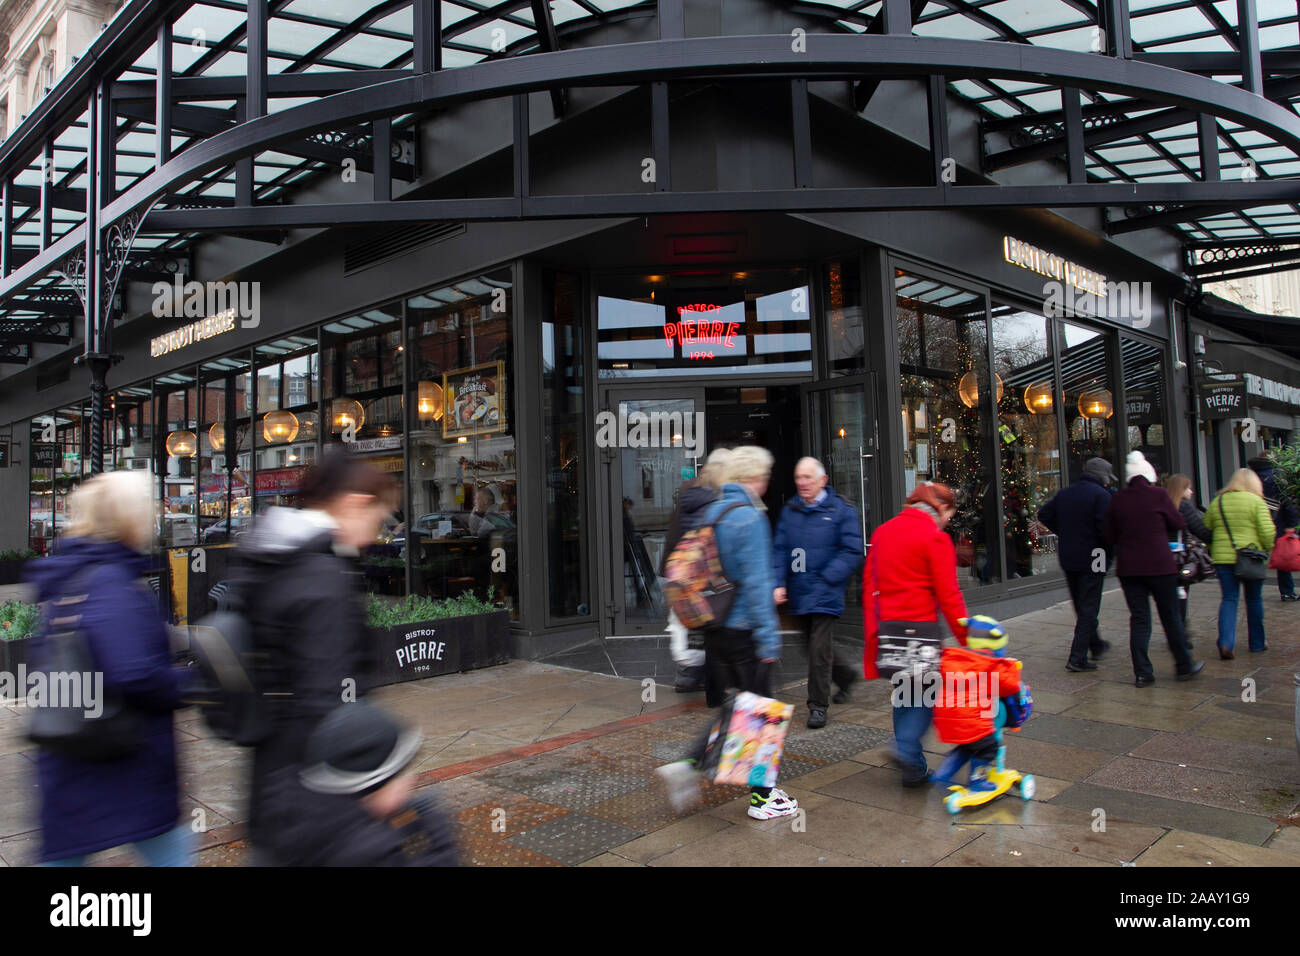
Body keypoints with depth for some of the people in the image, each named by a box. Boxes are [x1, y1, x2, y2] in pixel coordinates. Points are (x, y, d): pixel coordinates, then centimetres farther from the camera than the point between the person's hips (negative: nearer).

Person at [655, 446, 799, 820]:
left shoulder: (710, 513, 8)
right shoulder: (750, 517, -16)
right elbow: (756, 582, -19)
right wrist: (769, 638, -16)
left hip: (714, 630, 7)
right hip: (744, 631, -7)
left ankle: (689, 766, 7)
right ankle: (762, 796, 18)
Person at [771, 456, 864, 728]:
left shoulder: (841, 510, -5)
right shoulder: (789, 510, 9)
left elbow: (852, 551, -8)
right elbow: (779, 550, 7)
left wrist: (826, 579, -16)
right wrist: (778, 583, -6)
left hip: (825, 594, -6)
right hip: (797, 594, 6)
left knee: (819, 648, -7)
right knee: (813, 645, 18)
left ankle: (818, 706, 4)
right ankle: (845, 676, 43)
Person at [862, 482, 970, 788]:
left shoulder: (882, 532, 12)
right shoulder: (935, 537, -9)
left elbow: (869, 583, 13)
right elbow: (948, 594, -12)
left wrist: (873, 631, 17)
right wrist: (965, 636, -6)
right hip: (919, 625, -7)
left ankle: (912, 768, 23)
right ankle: (907, 747, -10)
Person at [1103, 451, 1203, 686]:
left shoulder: (1117, 499, 0)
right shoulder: (1158, 495, -8)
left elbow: (1110, 535, 6)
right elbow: (1178, 524, 3)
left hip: (1128, 567, 2)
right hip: (1159, 564, -2)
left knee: (1139, 619, 7)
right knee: (1170, 617, 11)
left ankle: (1142, 673, 7)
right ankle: (1184, 666, 23)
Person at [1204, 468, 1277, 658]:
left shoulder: (1217, 502, 7)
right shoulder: (1256, 502, -4)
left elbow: (1206, 531, 9)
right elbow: (1267, 531, -12)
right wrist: (1267, 549, 5)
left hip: (1223, 558, 2)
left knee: (1229, 599, 3)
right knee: (1254, 599, 12)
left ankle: (1226, 642, -13)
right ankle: (1257, 642, 23)